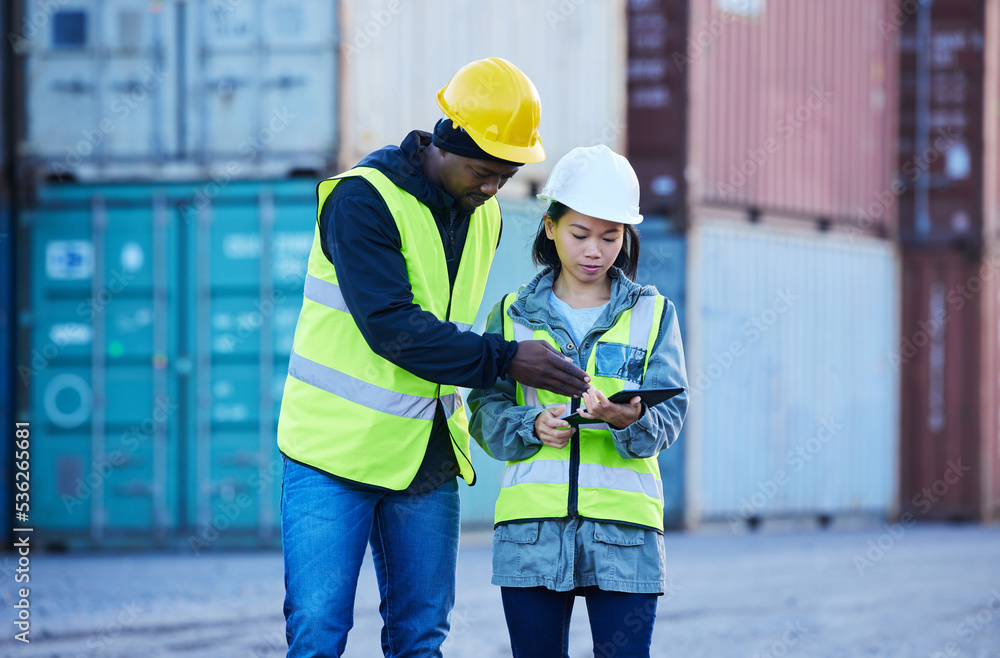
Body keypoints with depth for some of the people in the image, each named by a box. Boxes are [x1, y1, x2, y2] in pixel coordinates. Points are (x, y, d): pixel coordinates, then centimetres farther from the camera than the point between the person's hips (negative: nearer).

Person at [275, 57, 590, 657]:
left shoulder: (482, 215, 8)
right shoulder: (362, 199, -14)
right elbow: (391, 327, -23)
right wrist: (504, 360, -25)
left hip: (429, 463, 6)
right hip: (337, 450, -6)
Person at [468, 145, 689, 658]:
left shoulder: (652, 314, 10)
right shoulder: (513, 315, 11)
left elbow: (669, 414, 0)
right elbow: (486, 411, 5)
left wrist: (630, 419, -22)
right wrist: (532, 424, -15)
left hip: (623, 522, -1)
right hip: (531, 523, 1)